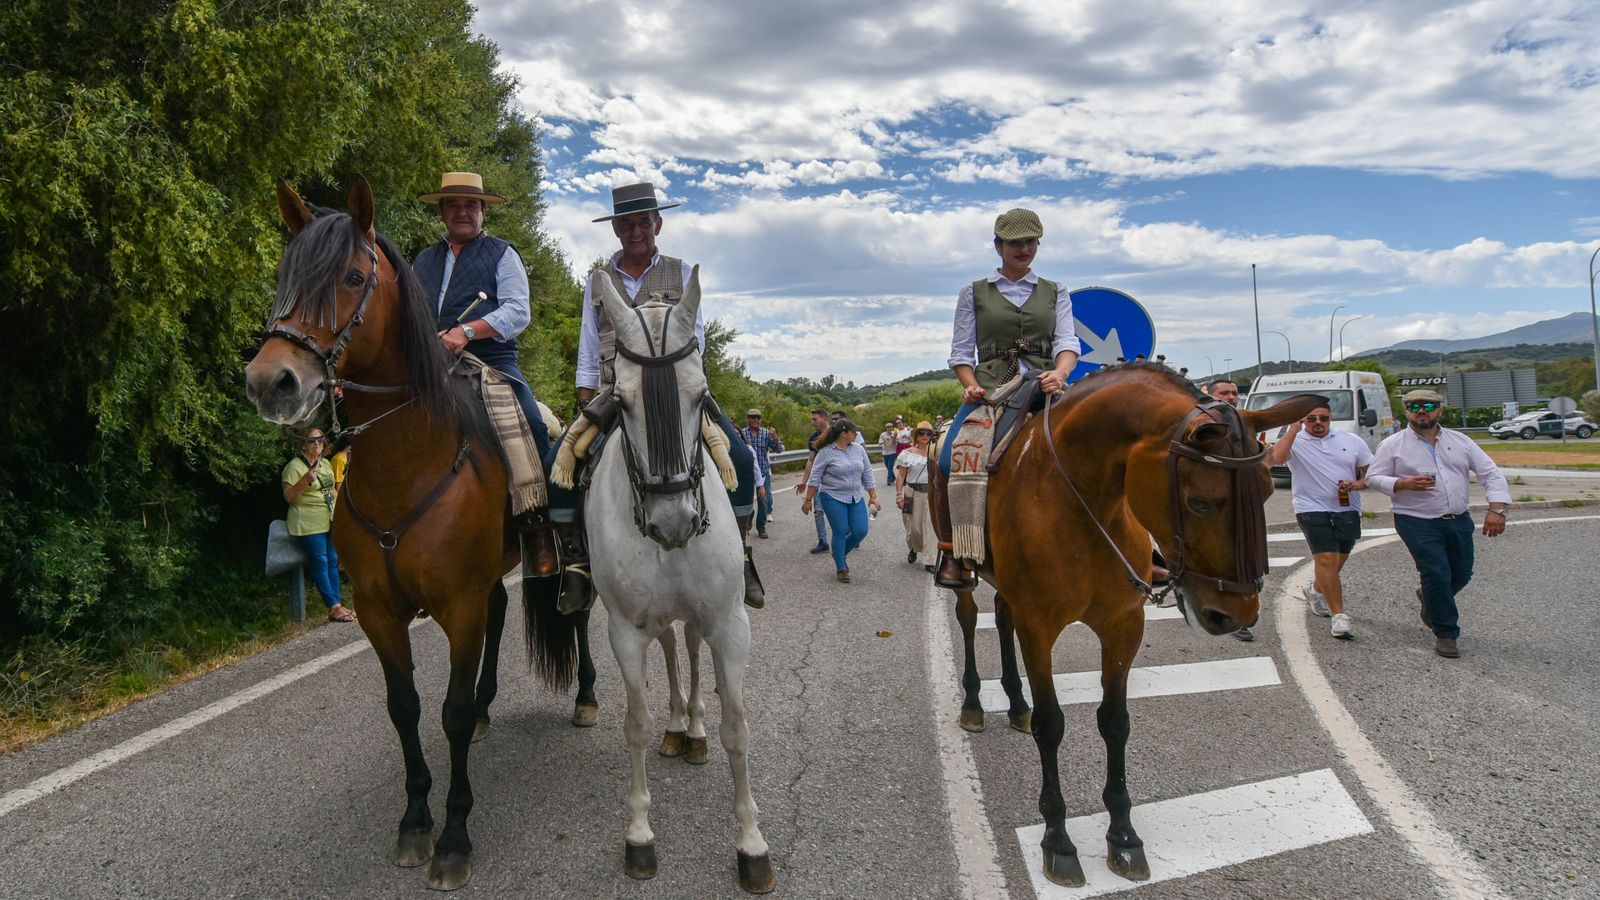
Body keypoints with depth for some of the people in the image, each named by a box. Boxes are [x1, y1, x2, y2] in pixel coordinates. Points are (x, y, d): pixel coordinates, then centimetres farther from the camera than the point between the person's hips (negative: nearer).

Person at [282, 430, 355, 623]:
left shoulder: (326, 464, 15)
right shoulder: (294, 466, -8)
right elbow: (288, 497, -12)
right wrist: (305, 481, -26)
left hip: (329, 522, 8)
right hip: (308, 524, -7)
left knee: (333, 561, 6)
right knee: (320, 562, -8)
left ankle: (337, 604, 10)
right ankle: (334, 607, -7)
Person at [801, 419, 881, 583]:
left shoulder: (858, 449, 5)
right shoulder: (826, 452, -10)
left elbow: (867, 474, 11)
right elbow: (814, 478, -6)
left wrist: (873, 496, 8)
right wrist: (808, 500, -7)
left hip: (856, 498, 5)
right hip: (833, 498, -5)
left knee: (861, 531, 0)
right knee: (840, 532, -4)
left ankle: (840, 554, 26)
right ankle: (840, 568, 13)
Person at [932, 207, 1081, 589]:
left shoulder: (1055, 292, 18)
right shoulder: (974, 292, 14)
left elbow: (1067, 341, 3)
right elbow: (961, 350, 10)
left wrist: (1060, 373, -19)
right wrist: (971, 386, -11)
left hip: (1044, 386, 1)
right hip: (990, 388, -1)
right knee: (948, 465, -25)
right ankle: (952, 551, -9)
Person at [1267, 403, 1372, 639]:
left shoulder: (1352, 441, 8)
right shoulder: (1295, 441, -1)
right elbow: (1277, 458, -23)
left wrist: (1357, 484, -9)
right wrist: (1294, 428, -18)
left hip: (1347, 509, 4)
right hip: (1312, 509, -4)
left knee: (1337, 561, 15)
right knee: (1326, 559, -15)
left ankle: (1317, 591, 44)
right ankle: (1339, 615, -13)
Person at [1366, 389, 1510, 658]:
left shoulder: (1460, 441, 7)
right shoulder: (1393, 445, -2)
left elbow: (1491, 473, 5)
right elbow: (1373, 477, -2)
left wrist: (1497, 509, -8)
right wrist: (1404, 484, -20)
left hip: (1458, 521, 5)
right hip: (1418, 523, -5)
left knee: (1461, 575, 13)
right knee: (1437, 574, -12)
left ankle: (1429, 598, 44)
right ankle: (1446, 634, 3)